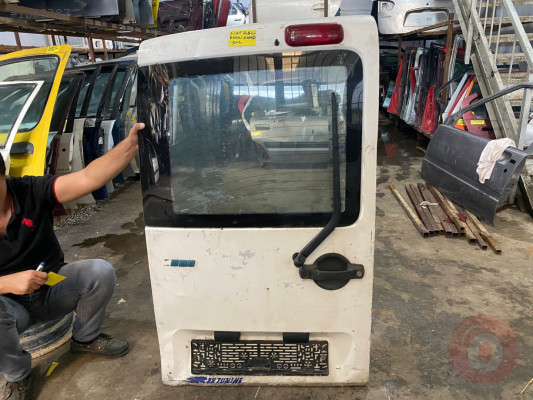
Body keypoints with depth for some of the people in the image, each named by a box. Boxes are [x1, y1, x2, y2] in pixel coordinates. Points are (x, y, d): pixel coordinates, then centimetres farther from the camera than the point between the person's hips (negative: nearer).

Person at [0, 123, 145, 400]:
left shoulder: (31, 190, -18)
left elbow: (87, 179, -33)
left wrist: (130, 145, -46)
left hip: (52, 286, 2)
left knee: (101, 272, -22)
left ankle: (84, 338, 8)